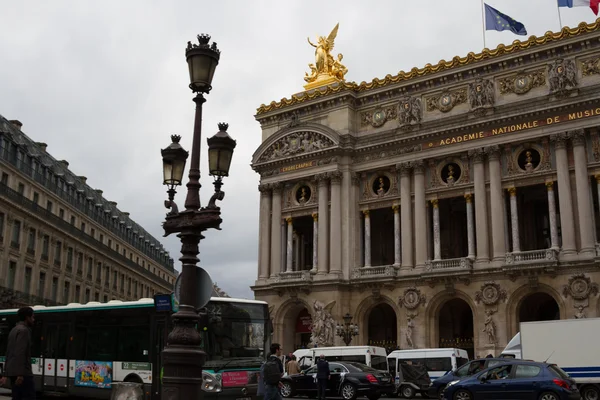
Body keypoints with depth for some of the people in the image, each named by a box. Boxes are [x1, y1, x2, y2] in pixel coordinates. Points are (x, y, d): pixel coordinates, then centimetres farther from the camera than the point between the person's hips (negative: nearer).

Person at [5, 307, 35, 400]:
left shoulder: (14, 330, 19)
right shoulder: (24, 330, -12)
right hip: (22, 373, -10)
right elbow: (20, 353, -20)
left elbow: (8, 352, 22)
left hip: (12, 371, 10)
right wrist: (20, 374, -24)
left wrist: (7, 371, 24)